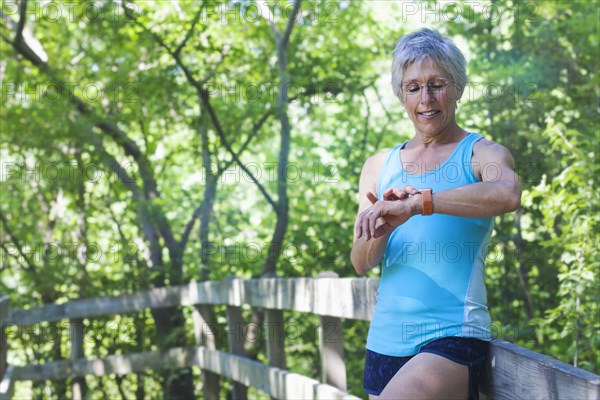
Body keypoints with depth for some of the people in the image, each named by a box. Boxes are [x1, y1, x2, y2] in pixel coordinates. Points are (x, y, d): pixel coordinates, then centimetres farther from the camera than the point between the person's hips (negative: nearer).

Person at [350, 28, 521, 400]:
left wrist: (416, 203, -29)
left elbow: (508, 194, -24)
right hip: (384, 342, 6)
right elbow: (361, 263, 5)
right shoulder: (379, 166, 14)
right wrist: (381, 228, -16)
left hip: (452, 339, -5)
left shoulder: (482, 154, 1)